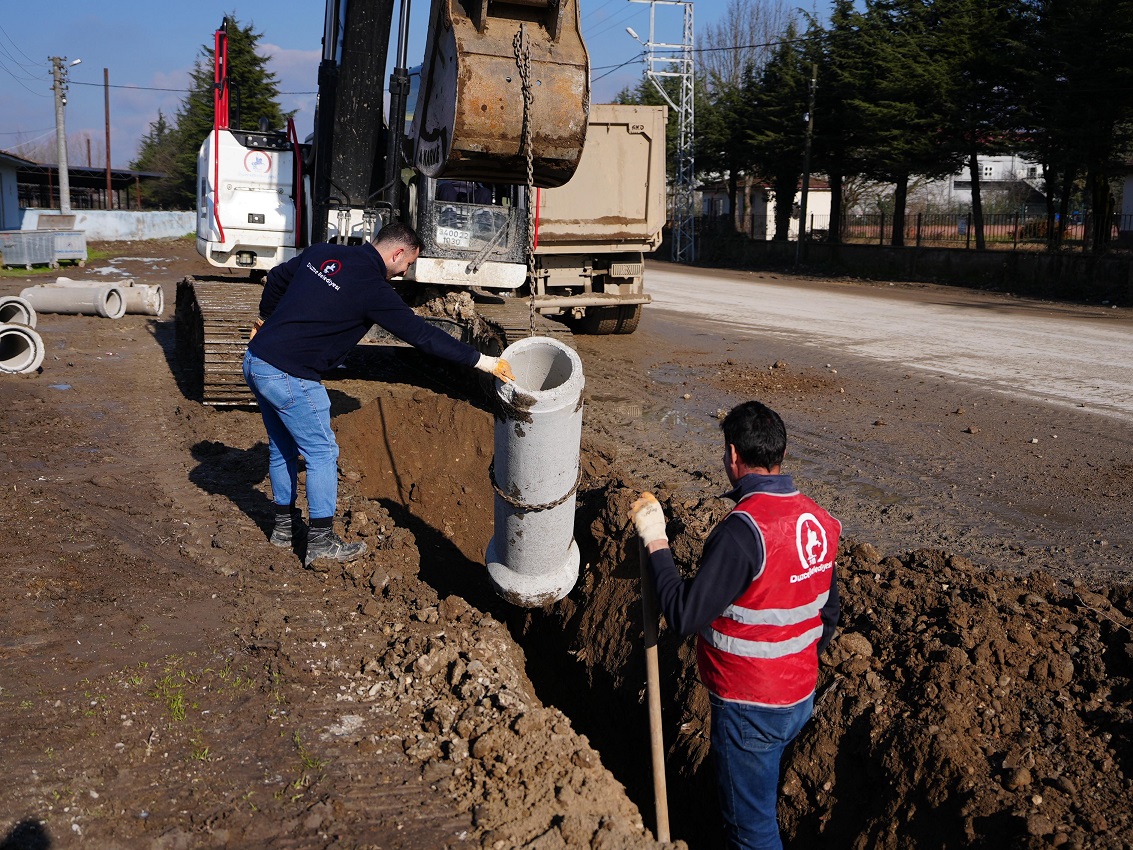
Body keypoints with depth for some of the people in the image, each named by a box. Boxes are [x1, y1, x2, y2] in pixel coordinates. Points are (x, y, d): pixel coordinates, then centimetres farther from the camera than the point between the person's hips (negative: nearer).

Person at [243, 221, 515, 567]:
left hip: (255, 361, 9)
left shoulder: (322, 252, 8)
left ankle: (284, 525, 33)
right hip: (288, 376, -9)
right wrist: (481, 361, -14)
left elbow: (276, 278, 21)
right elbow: (422, 334, -17)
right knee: (322, 452, 3)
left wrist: (266, 319, 39)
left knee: (282, 447, 21)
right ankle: (321, 544, 9)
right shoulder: (372, 289, -15)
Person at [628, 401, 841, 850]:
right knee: (759, 805, 28)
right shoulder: (817, 520, -1)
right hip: (800, 697, 8)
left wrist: (656, 542, -17)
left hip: (750, 708, -8)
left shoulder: (744, 529, -28)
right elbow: (827, 616, 9)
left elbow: (684, 615, -26)